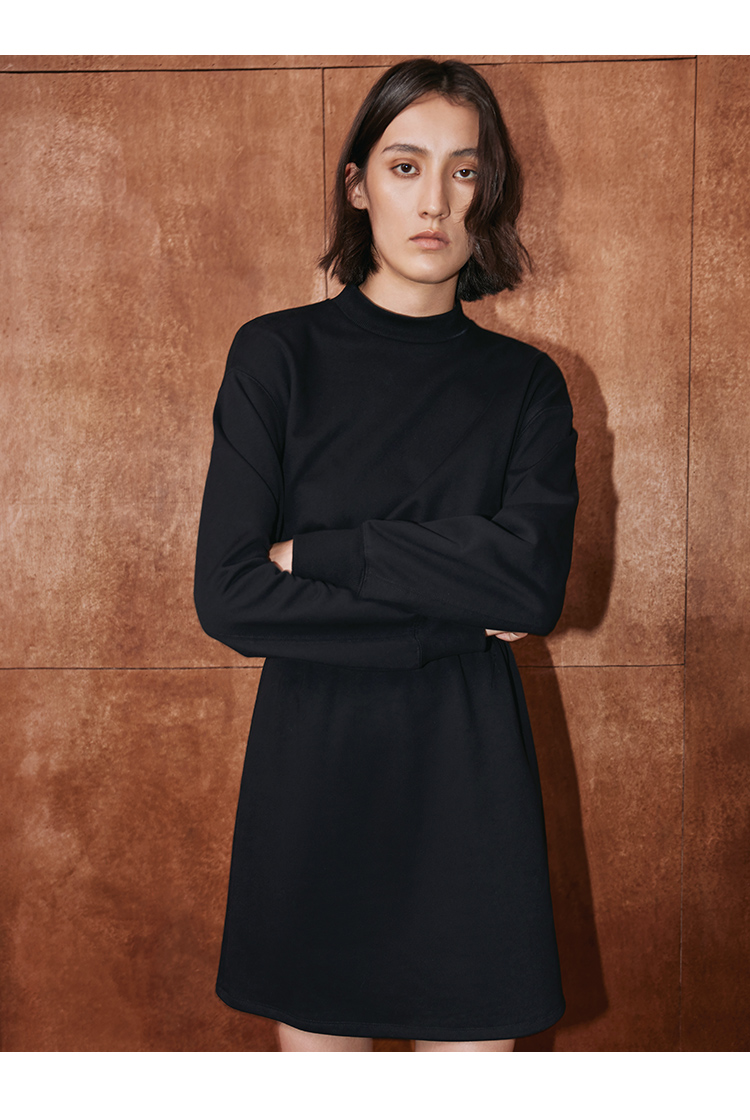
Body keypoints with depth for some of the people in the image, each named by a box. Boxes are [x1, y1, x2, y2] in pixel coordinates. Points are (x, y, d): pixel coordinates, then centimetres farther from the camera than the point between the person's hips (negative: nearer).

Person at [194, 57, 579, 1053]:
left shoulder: (524, 383, 5)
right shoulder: (279, 356, 0)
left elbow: (535, 584, -12)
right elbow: (227, 598, -10)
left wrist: (318, 551, -14)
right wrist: (455, 617, -12)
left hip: (469, 767, 1)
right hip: (313, 758, -1)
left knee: (473, 1038, 7)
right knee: (318, 1038, 10)